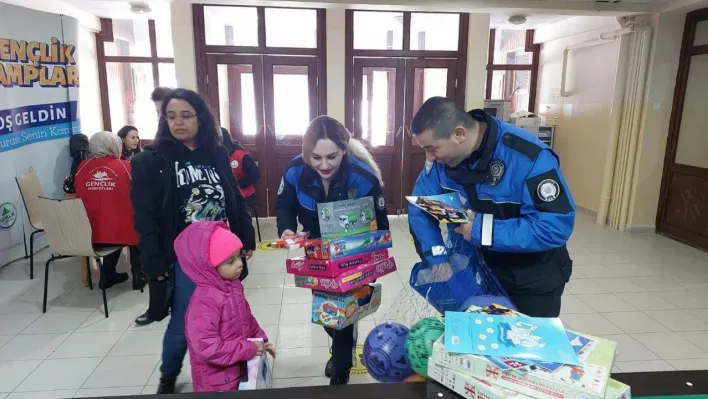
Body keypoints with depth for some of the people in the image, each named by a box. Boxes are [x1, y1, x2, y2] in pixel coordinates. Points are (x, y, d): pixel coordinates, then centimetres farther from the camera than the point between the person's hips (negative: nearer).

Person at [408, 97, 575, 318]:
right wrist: (439, 263, -19)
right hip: (478, 272, 5)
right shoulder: (443, 154, -12)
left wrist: (484, 230, -32)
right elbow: (421, 208, -8)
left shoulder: (530, 157, -29)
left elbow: (557, 226, -31)